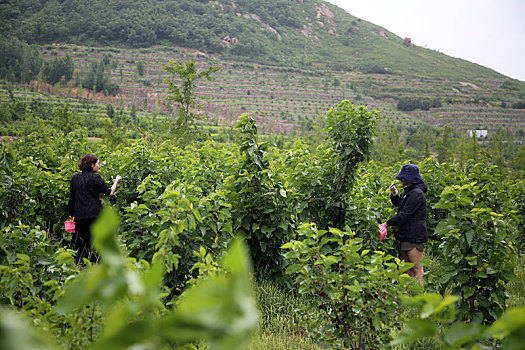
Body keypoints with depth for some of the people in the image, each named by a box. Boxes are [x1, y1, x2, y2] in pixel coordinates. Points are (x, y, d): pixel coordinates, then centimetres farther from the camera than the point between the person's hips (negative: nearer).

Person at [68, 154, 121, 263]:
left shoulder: (75, 178, 9)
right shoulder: (95, 177, -9)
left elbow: (71, 198, 13)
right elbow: (109, 193, -8)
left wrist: (71, 213, 22)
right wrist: (116, 181, 8)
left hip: (79, 216, 5)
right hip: (94, 215, -5)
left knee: (80, 244, 10)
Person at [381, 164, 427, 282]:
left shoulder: (416, 193, -16)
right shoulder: (407, 192, 14)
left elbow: (404, 214, -19)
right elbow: (398, 204, 32)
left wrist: (387, 223, -12)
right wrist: (394, 194, 12)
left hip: (415, 237, -10)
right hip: (406, 236, 10)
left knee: (417, 269, -7)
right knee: (408, 269, 15)